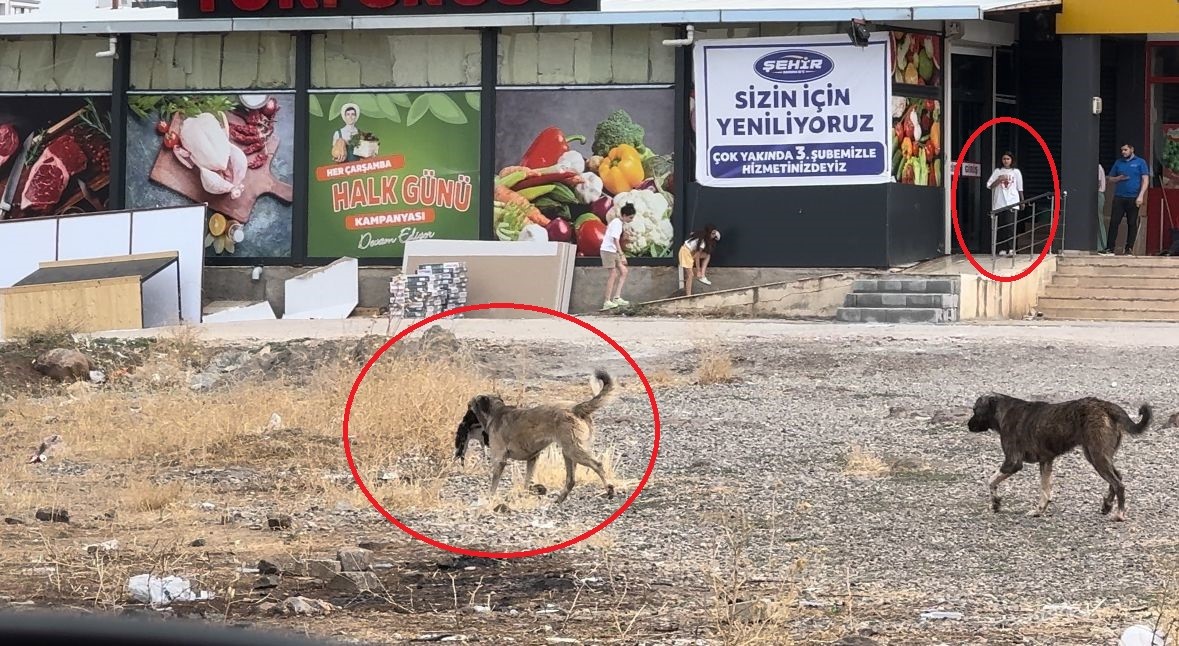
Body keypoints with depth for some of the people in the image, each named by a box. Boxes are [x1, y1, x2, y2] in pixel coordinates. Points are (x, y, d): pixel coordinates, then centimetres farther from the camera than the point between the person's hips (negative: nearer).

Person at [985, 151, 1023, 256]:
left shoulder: (1016, 172, 9)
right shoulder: (997, 171, 10)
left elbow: (1020, 188, 14)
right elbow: (990, 186, 4)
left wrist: (1022, 201, 13)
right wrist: (999, 180, -10)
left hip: (1012, 203, -2)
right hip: (999, 203, 2)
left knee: (1010, 225, -14)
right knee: (1000, 226, 0)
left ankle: (1011, 248, -15)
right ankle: (1002, 249, 4)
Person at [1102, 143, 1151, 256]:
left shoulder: (1140, 162, 4)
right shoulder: (1118, 163, 14)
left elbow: (1145, 180, -1)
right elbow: (1111, 178, 19)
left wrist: (1141, 196, -11)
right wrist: (1119, 178, -4)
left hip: (1133, 198, -3)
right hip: (1119, 197, 3)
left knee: (1132, 223, 1)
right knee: (1114, 222, -4)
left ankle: (1129, 248, 7)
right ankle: (1109, 248, -4)